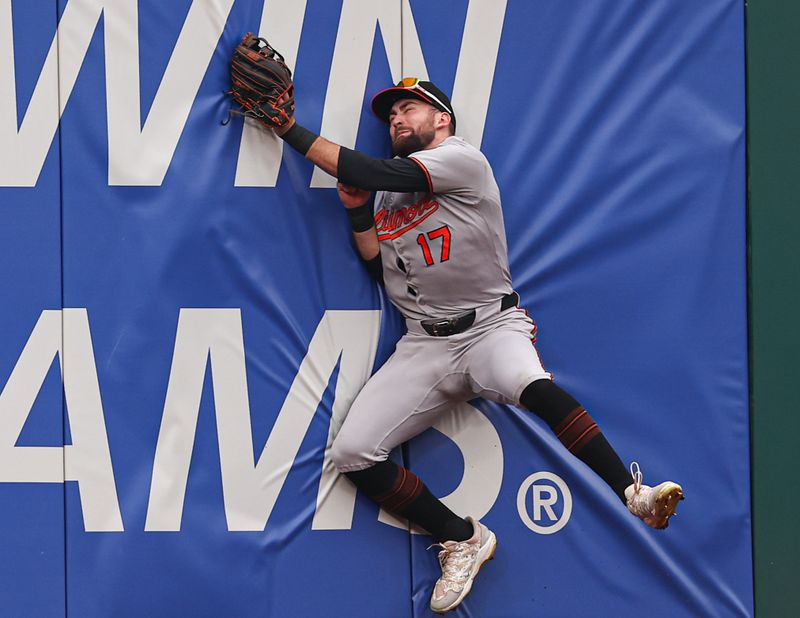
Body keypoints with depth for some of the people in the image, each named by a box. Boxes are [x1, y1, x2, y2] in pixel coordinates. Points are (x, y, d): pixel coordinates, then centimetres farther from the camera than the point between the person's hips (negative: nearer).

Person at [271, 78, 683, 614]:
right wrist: (357, 211, 3)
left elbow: (376, 173, -16)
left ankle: (633, 493, -38)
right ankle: (463, 541, -1)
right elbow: (382, 270, 16)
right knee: (352, 454, -12)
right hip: (425, 345, 6)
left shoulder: (463, 160, -5)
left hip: (491, 326, -6)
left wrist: (293, 131, -11)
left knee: (533, 387, -40)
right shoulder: (389, 190, 18)